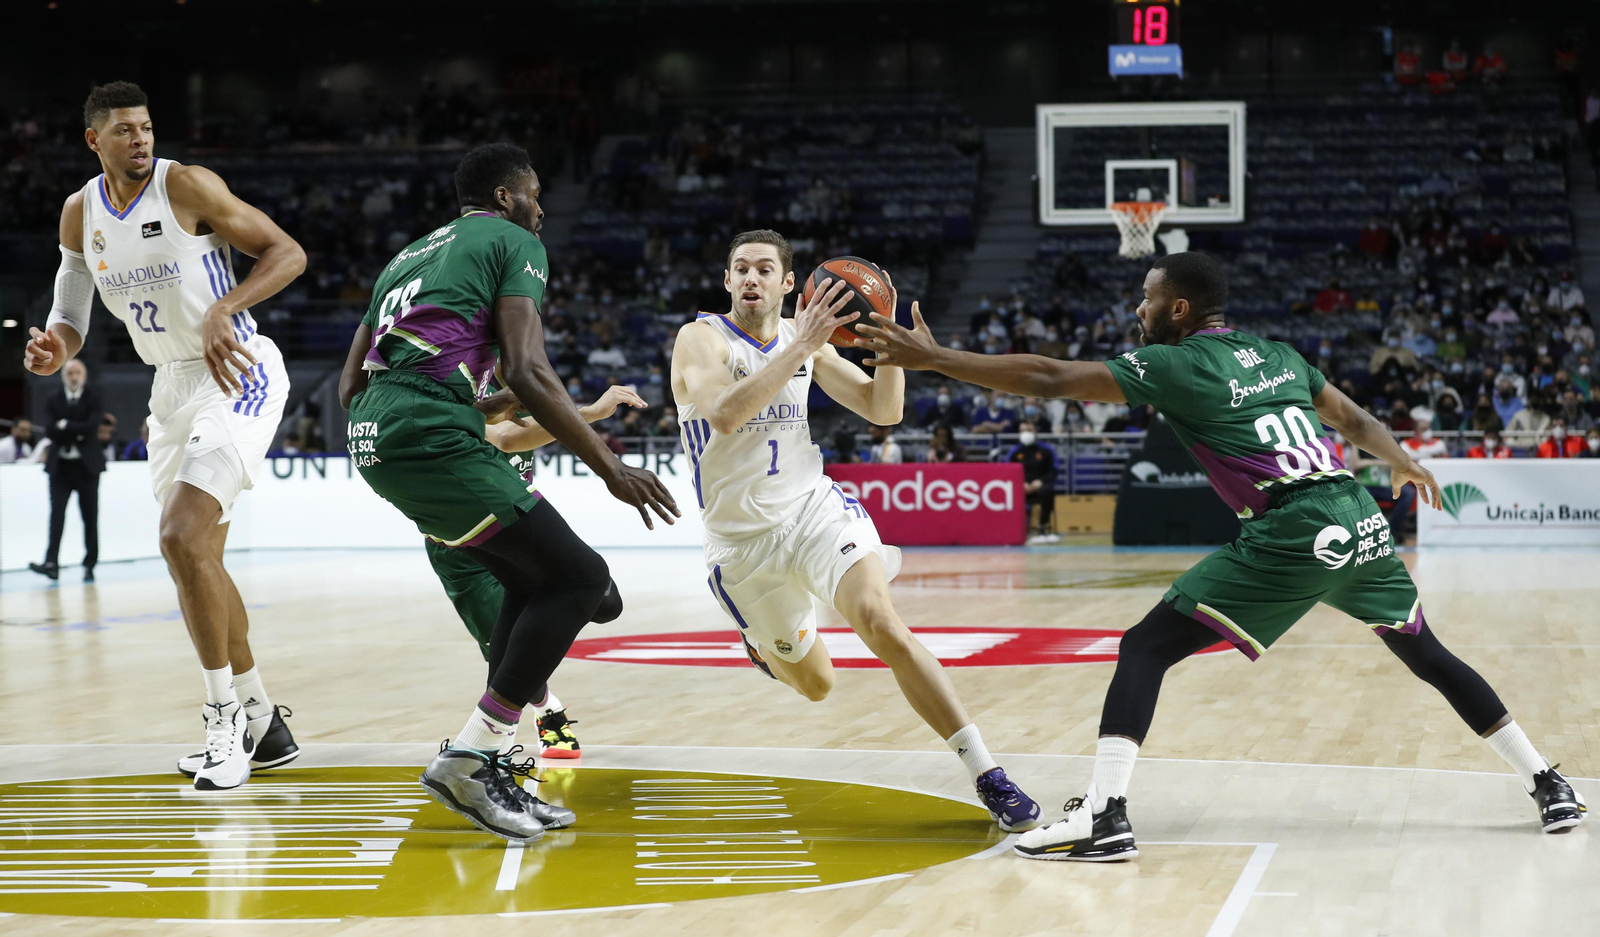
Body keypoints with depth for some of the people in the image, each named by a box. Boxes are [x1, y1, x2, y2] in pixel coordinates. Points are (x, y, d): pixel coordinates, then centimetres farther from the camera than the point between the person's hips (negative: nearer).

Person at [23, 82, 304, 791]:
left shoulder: (187, 185, -14)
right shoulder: (79, 214, 5)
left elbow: (287, 253, -15)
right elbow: (71, 319, 11)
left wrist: (221, 310, -30)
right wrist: (53, 348, -14)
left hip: (237, 373, -8)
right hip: (172, 386, 8)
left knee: (183, 538, -21)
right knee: (198, 557, 12)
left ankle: (223, 719, -9)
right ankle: (259, 721, 26)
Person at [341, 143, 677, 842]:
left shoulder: (410, 256, 31)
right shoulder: (514, 241, 8)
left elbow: (351, 387, 28)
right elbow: (528, 372, -7)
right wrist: (610, 468, -4)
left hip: (372, 439, 9)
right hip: (432, 436, -9)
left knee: (534, 577, 20)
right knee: (578, 578, -4)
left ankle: (489, 765, 17)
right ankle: (466, 760, -9)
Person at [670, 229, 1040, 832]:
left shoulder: (807, 340, 4)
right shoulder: (702, 339, -12)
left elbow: (883, 411, 4)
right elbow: (725, 415, -32)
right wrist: (801, 346, -35)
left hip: (813, 507, 2)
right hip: (741, 539, -1)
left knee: (883, 627, -25)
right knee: (813, 682, 11)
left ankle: (988, 778, -25)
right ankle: (763, 643, 51)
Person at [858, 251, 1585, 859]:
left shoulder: (1173, 364, 1)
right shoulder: (1278, 354, 20)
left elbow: (1048, 380, -4)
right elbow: (1353, 420, 32)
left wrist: (932, 359, 0)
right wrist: (1403, 463, 53)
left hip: (1290, 536, -7)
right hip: (1361, 522, 7)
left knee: (1145, 648, -2)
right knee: (1427, 655, 26)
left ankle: (1103, 817, -14)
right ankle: (1550, 788, 30)